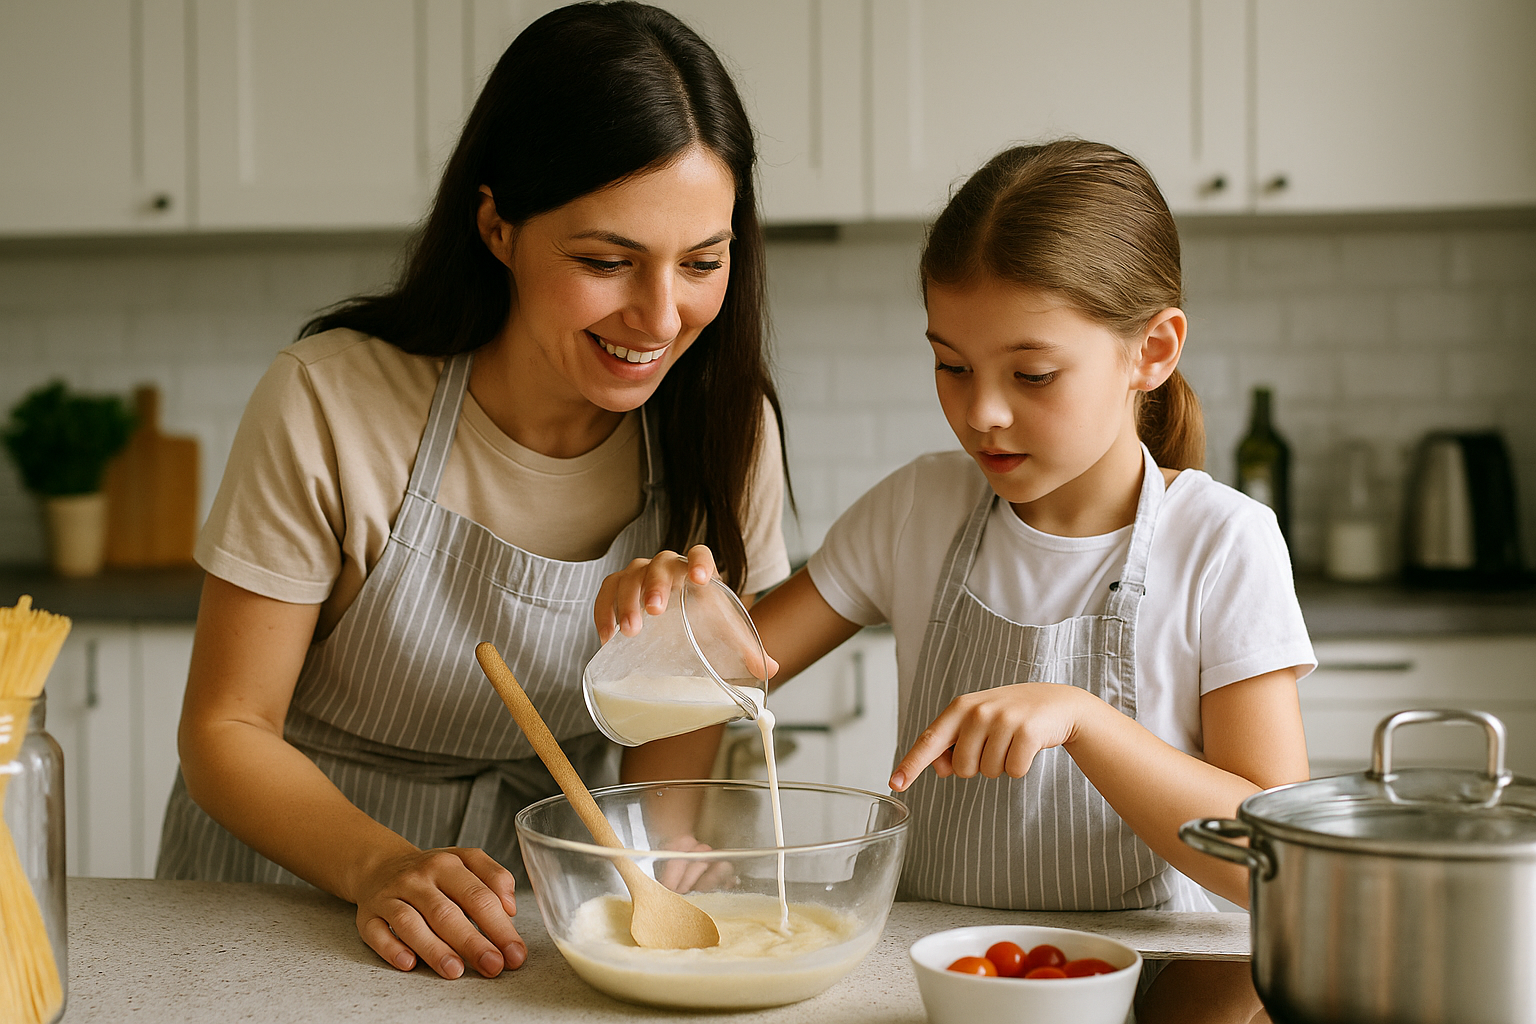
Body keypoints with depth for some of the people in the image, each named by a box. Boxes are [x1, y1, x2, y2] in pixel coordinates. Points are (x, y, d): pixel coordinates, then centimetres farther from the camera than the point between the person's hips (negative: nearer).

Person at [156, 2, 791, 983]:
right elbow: (227, 729, -11)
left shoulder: (724, 427, -8)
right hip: (293, 880, -2)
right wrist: (384, 868, -28)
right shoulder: (332, 405, -17)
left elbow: (680, 734, 0)